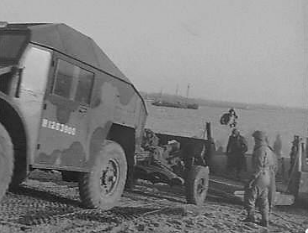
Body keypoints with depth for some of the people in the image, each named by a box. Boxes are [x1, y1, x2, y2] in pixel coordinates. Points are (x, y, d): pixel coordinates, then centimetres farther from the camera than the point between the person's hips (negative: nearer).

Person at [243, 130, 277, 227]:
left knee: (250, 196, 2)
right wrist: (271, 177, 24)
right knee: (264, 200, 13)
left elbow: (259, 167, -21)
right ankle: (265, 221, 15)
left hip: (260, 178, -9)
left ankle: (251, 216, 1)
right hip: (268, 180, 9)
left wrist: (251, 179, -19)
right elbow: (275, 167, 17)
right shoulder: (269, 151, 13)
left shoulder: (261, 150, -15)